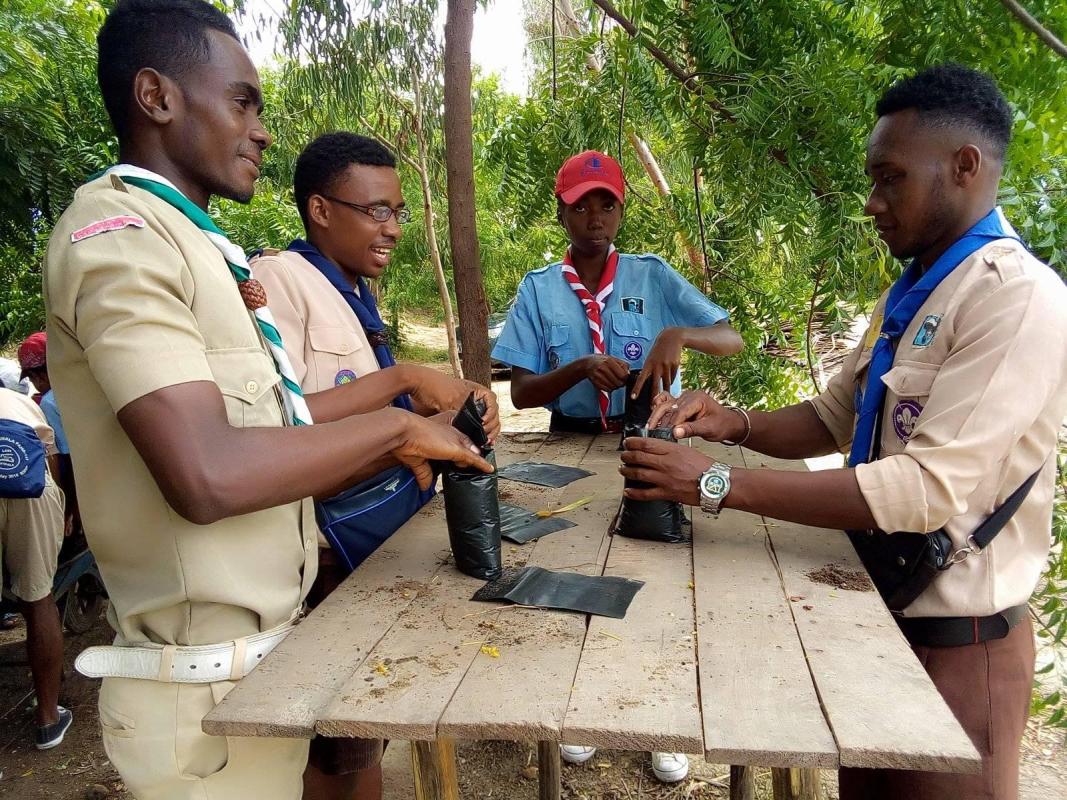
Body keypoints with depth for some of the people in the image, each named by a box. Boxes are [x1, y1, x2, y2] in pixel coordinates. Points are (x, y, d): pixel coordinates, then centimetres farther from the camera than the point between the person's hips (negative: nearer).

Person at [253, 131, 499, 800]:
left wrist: (450, 400, 0)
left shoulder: (357, 294, 13)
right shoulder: (279, 278, -14)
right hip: (329, 555, -8)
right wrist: (402, 377, -22)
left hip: (380, 542, 9)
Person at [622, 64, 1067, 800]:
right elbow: (832, 418, 12)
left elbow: (929, 489, -30)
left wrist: (718, 484, -31)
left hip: (956, 635, -8)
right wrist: (736, 424, -8)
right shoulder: (906, 297, 8)